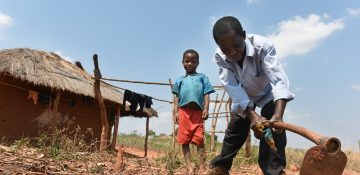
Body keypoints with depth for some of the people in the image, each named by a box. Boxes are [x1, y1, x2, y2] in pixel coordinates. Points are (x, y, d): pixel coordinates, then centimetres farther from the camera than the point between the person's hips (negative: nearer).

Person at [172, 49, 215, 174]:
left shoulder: (202, 77, 13)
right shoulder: (180, 80, 19)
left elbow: (206, 94, 5)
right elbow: (177, 97, 14)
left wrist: (206, 109, -7)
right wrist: (176, 112, 4)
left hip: (198, 111, -2)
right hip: (184, 112, 2)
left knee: (199, 140, -2)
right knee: (184, 140, 3)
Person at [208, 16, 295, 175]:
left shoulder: (263, 46, -38)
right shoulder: (220, 56, -30)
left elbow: (278, 80, -47)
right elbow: (233, 88, -36)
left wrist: (278, 115, -63)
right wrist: (252, 115, -50)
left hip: (268, 93, -2)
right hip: (243, 96, 2)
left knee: (272, 128, -22)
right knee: (235, 130, 9)